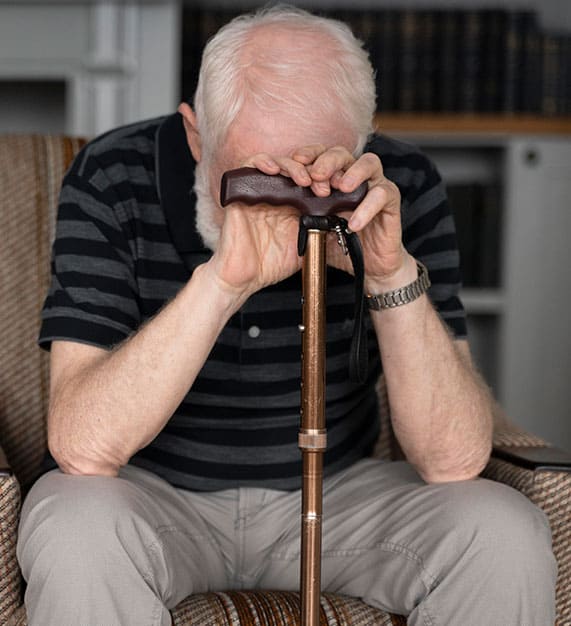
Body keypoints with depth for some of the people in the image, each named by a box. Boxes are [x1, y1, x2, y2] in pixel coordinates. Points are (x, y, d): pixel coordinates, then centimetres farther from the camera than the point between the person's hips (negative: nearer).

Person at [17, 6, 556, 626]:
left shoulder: (400, 188, -14)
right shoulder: (112, 179, -18)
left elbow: (455, 460, -18)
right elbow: (81, 446, -28)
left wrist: (393, 276, -33)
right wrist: (222, 281, -39)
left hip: (333, 487, 2)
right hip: (155, 492, -1)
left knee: (506, 537, -22)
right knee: (79, 537, -34)